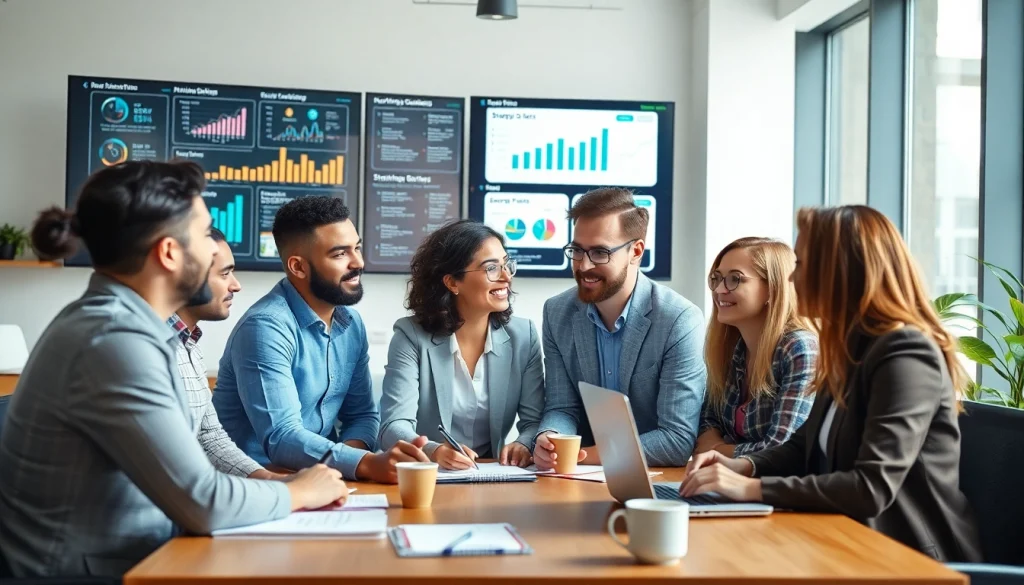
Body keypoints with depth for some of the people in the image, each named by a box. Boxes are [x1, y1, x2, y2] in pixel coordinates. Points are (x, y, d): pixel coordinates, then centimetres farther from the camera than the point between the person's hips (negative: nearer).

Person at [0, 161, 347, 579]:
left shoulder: (106, 320, 7)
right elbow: (203, 504, -22)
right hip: (93, 567, -8)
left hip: (120, 555, 8)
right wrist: (299, 492, -6)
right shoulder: (115, 342, -21)